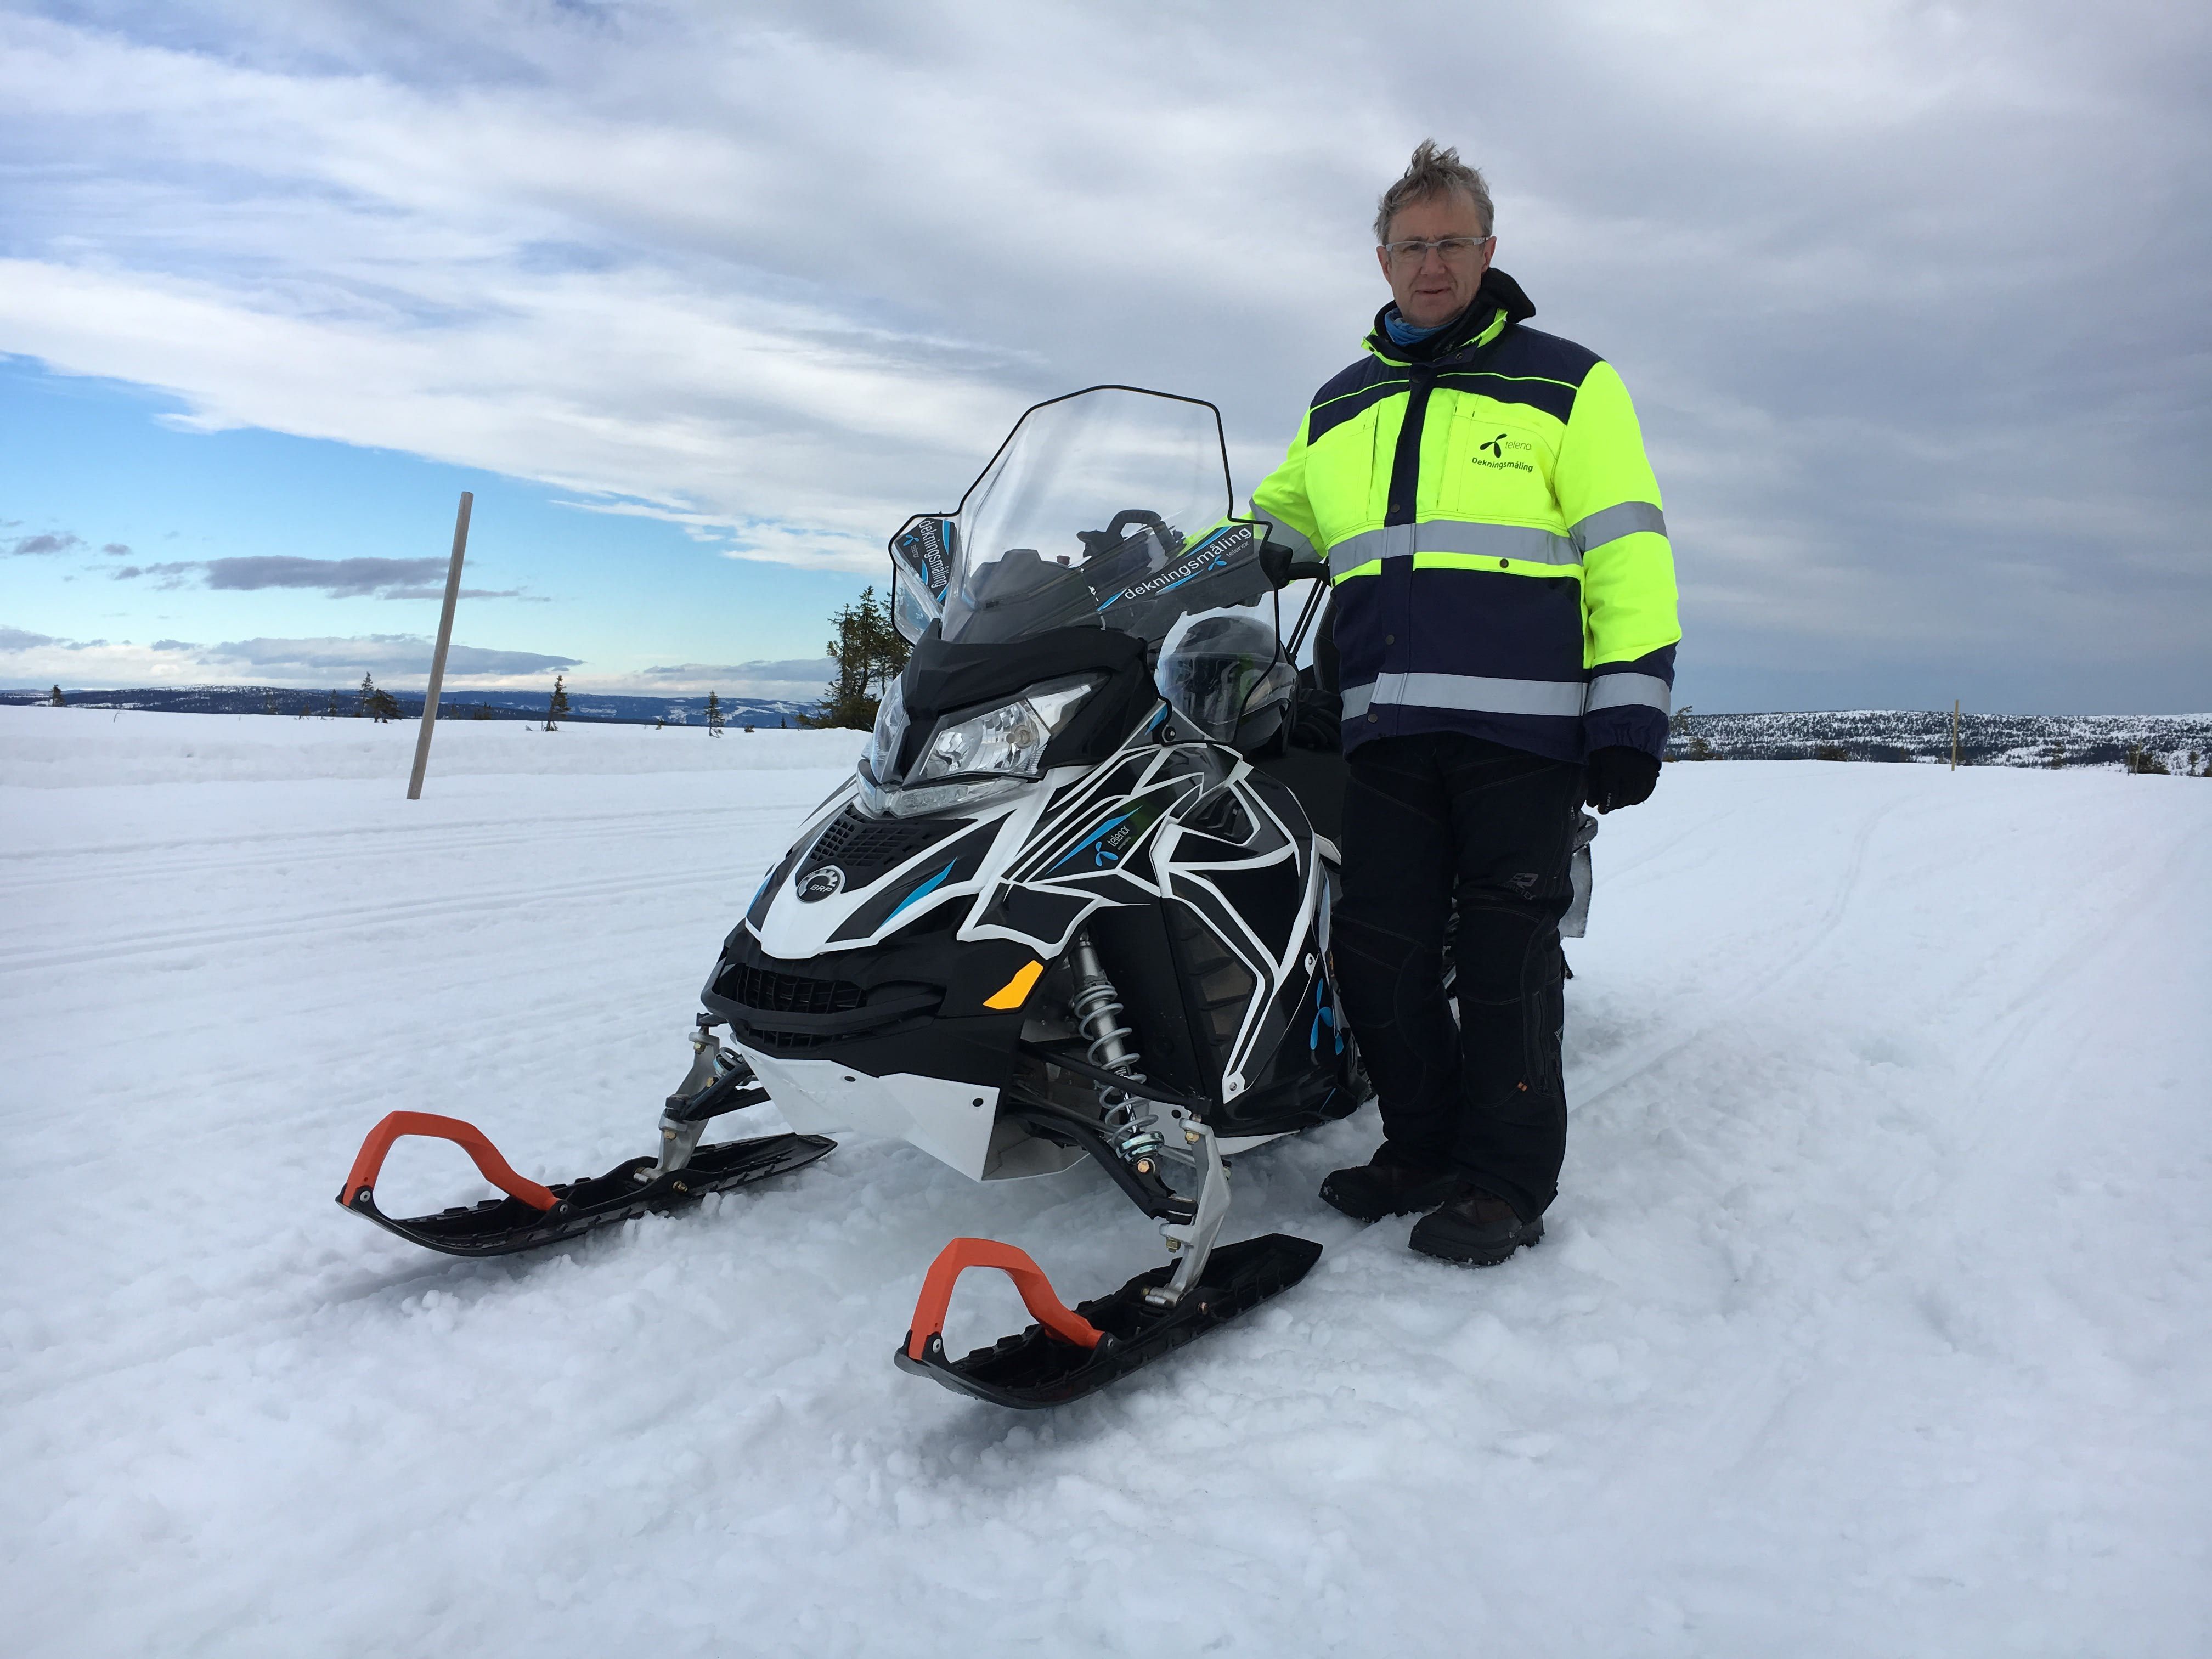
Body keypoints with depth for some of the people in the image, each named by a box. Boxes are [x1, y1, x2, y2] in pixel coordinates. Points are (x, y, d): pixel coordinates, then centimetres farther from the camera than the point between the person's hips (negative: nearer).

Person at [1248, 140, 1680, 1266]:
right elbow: (1269, 531, 28)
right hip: (1388, 728, 4)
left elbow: (1626, 550, 1)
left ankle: (1508, 1178, 10)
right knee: (1378, 949, 3)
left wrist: (1631, 710, -8)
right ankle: (1423, 1147, 20)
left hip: (1525, 724, -4)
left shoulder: (1566, 383, 8)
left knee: (1503, 957, -2)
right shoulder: (1337, 409, 21)